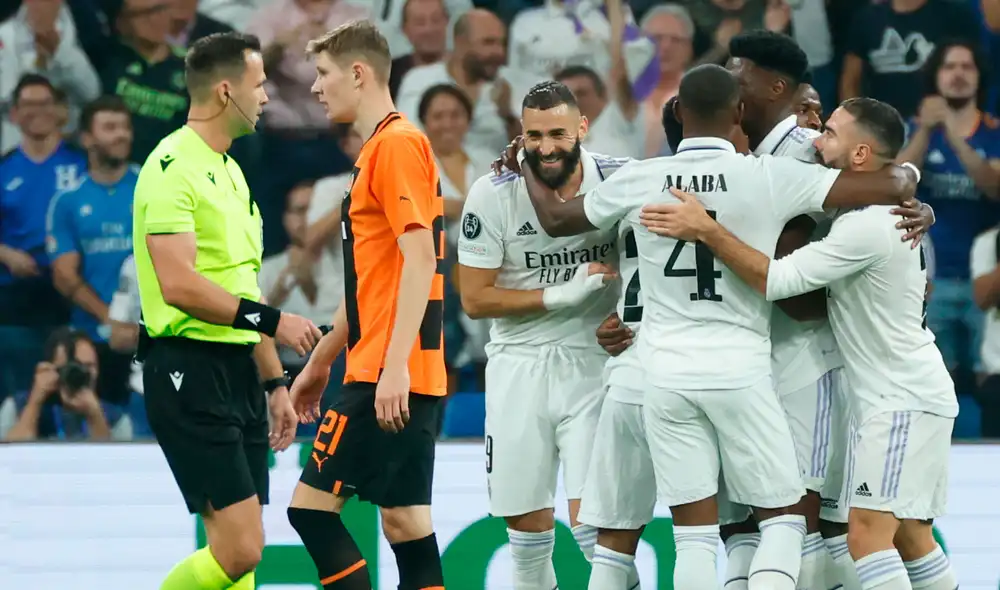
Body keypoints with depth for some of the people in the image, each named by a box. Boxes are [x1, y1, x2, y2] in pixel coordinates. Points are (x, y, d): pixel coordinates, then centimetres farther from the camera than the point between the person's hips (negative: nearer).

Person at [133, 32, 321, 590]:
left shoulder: (230, 171, 18)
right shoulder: (174, 167, -12)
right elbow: (179, 284, -22)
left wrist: (274, 381, 22)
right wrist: (272, 320, -20)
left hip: (238, 373, 9)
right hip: (191, 372, -9)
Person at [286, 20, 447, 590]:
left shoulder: (397, 143, -10)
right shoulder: (379, 148, 20)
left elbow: (420, 260, -19)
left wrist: (395, 365, -25)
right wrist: (321, 362, 31)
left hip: (388, 377, -9)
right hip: (403, 379, 9)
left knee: (312, 506, -7)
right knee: (406, 524, 6)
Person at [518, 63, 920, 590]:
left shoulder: (639, 180, 1)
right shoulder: (771, 177, -7)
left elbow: (556, 220, 19)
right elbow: (893, 188, -7)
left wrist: (527, 169, 39)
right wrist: (906, 172, 17)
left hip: (665, 376, 2)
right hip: (740, 372, -2)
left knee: (694, 536, 6)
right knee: (782, 519, 10)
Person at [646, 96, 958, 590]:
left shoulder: (867, 228, -22)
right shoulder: (877, 214, 10)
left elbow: (776, 279, -27)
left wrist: (706, 230, -27)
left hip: (904, 400, -11)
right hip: (901, 396, 11)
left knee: (867, 534, -16)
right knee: (908, 537, 13)